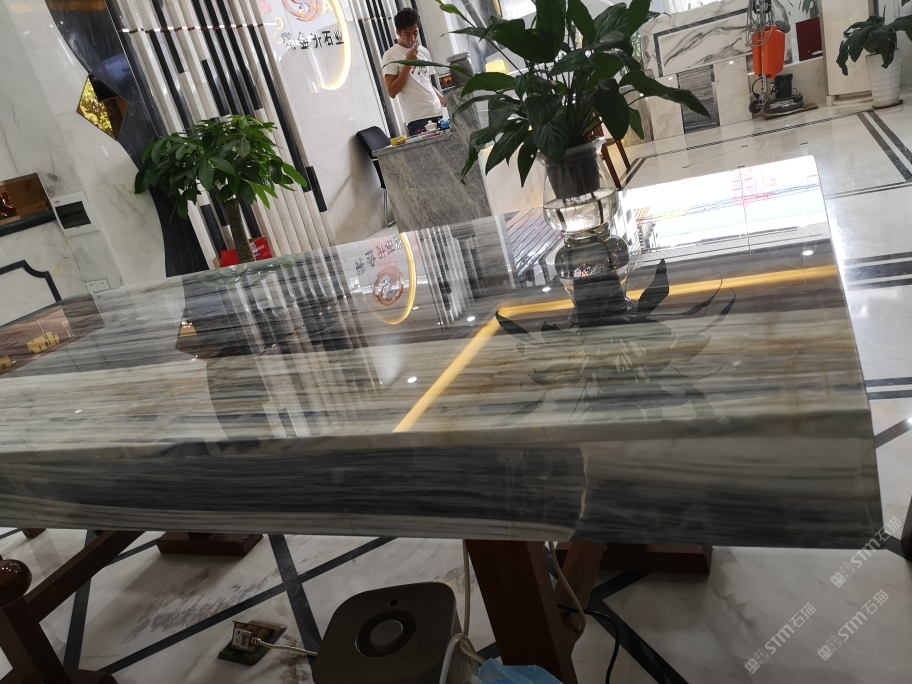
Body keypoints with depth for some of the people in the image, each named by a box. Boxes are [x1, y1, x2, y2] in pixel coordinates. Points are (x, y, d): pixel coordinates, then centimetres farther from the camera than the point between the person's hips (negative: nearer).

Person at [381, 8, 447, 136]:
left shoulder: (423, 51, 17)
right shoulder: (390, 56, -1)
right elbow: (392, 92, -9)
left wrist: (444, 101, 11)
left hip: (438, 113, 6)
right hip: (417, 119, -6)